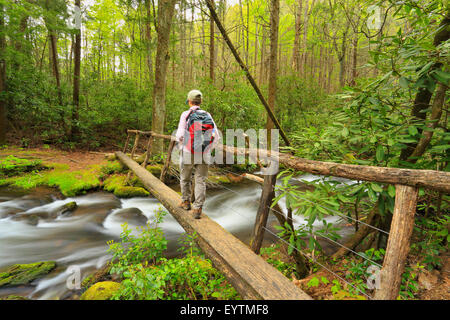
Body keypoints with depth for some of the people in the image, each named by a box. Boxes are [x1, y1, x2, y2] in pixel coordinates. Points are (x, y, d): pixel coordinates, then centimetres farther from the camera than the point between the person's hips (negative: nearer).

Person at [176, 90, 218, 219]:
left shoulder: (186, 115, -7)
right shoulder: (207, 115, 4)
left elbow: (180, 136, -11)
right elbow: (215, 136, 0)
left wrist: (182, 148, 9)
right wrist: (207, 149, 13)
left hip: (188, 155, -2)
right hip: (203, 155, 2)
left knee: (185, 178, 20)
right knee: (200, 181, 5)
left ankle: (186, 202, 34)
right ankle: (198, 209, -1)